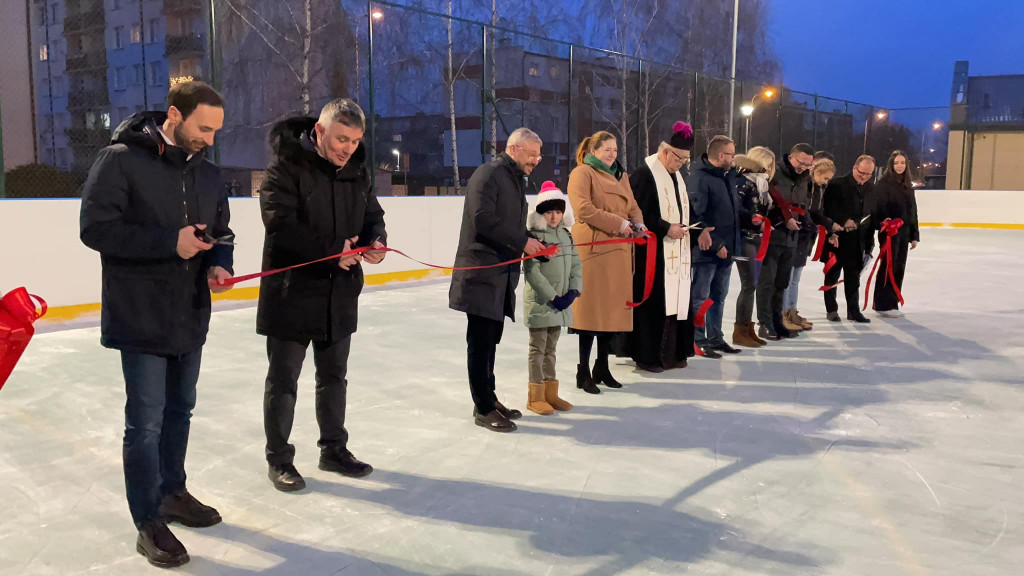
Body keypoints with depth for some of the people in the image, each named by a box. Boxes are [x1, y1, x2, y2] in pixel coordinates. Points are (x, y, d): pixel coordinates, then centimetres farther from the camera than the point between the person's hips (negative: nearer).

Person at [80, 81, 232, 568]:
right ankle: (148, 524, 12)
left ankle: (172, 493, 37)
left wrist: (218, 264, -7)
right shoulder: (120, 159, -11)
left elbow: (221, 232, 15)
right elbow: (96, 227, -17)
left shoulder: (208, 172, 8)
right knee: (146, 422, -1)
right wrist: (170, 241, -23)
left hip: (192, 315, 7)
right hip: (141, 317, -6)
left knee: (179, 411, 19)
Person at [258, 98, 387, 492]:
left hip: (340, 294, 7)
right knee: (283, 379, 6)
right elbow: (280, 223, -24)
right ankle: (278, 459, 21)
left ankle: (334, 449, 34)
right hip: (292, 292, -6)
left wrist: (376, 240, -11)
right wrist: (332, 250, -27)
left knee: (334, 375, 18)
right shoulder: (286, 166, -15)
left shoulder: (357, 170, 5)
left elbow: (373, 215, 11)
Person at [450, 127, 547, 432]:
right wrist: (523, 242, -16)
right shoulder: (488, 174, -10)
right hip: (482, 273, -9)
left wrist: (538, 245, 8)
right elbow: (483, 220, -21)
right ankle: (483, 408, 4)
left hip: (503, 273, 9)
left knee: (491, 340, 14)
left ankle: (488, 397, 24)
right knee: (481, 340, -2)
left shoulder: (517, 180, 19)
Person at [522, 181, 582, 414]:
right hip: (540, 301, -6)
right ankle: (535, 396, 12)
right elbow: (532, 271, -19)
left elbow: (576, 264, 9)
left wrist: (573, 291, -5)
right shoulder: (534, 237, -14)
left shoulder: (566, 235, 8)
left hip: (561, 302, 6)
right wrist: (553, 297, -18)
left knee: (551, 347, 15)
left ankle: (550, 392, 25)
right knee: (538, 348, 3)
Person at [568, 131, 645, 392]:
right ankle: (583, 373, 3)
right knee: (592, 309, -6)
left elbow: (633, 207, 22)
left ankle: (602, 368, 21)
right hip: (593, 249, -7)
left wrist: (637, 224, -1)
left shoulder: (620, 176, 22)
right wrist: (618, 223, -16)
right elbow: (583, 209, -15)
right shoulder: (582, 173, -2)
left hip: (618, 250, 7)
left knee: (613, 309, 9)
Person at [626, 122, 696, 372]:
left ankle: (672, 353, 15)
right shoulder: (644, 174, -10)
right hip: (652, 252, -8)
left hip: (677, 253, 8)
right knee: (652, 303, -5)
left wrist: (685, 227, 3)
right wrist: (665, 228, -19)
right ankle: (647, 356, 3)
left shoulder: (678, 176, 16)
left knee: (676, 301, 7)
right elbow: (638, 213, -15)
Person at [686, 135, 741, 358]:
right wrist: (716, 245, -19)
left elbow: (734, 211, 23)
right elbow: (696, 217, -20)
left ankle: (715, 337, 26)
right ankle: (698, 341, 6)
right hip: (706, 250, -9)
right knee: (700, 297, 0)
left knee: (719, 296, 16)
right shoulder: (698, 179, -14)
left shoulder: (726, 177, 15)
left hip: (726, 249, 9)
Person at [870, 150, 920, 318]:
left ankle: (892, 302, 19)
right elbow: (879, 207, -14)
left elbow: (913, 211, 16)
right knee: (888, 266, -4)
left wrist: (914, 235, 14)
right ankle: (883, 305, 3)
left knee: (899, 267, 10)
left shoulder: (908, 186, 13)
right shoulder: (884, 183, -7)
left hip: (904, 231, 7)